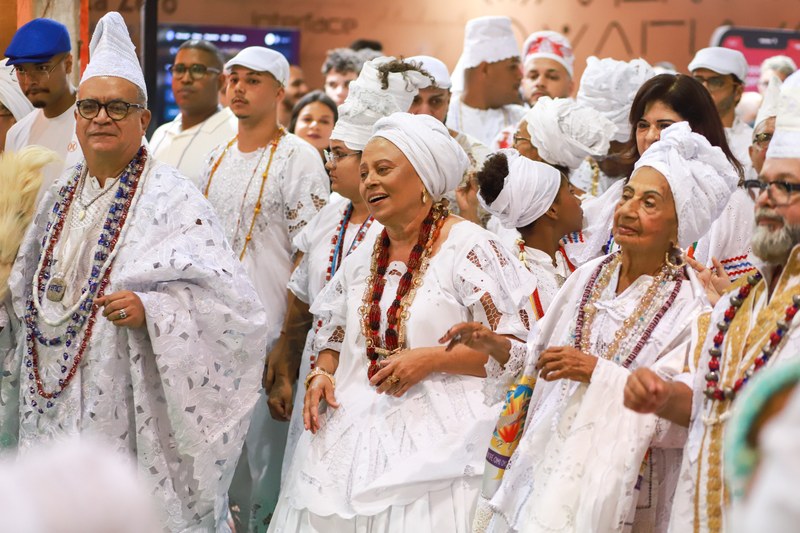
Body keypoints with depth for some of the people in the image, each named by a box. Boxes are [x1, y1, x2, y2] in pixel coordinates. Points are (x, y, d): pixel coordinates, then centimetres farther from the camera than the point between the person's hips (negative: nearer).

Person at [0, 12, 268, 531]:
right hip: (53, 411, 6)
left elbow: (228, 296, -18)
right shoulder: (61, 196, 11)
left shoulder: (171, 200, -9)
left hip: (129, 407, -6)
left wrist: (148, 308, -31)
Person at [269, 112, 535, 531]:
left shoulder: (469, 248, -6)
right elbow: (333, 343, 25)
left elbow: (517, 346, -10)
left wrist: (430, 359, -17)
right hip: (356, 430, 6)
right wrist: (321, 376, 2)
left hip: (438, 434, -6)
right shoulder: (360, 262, 15)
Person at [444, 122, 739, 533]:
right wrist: (498, 348, -1)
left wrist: (599, 372, -24)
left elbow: (680, 411, -19)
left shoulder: (690, 308, -11)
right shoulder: (589, 277, 7)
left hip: (613, 484, -5)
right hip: (545, 465, 5)